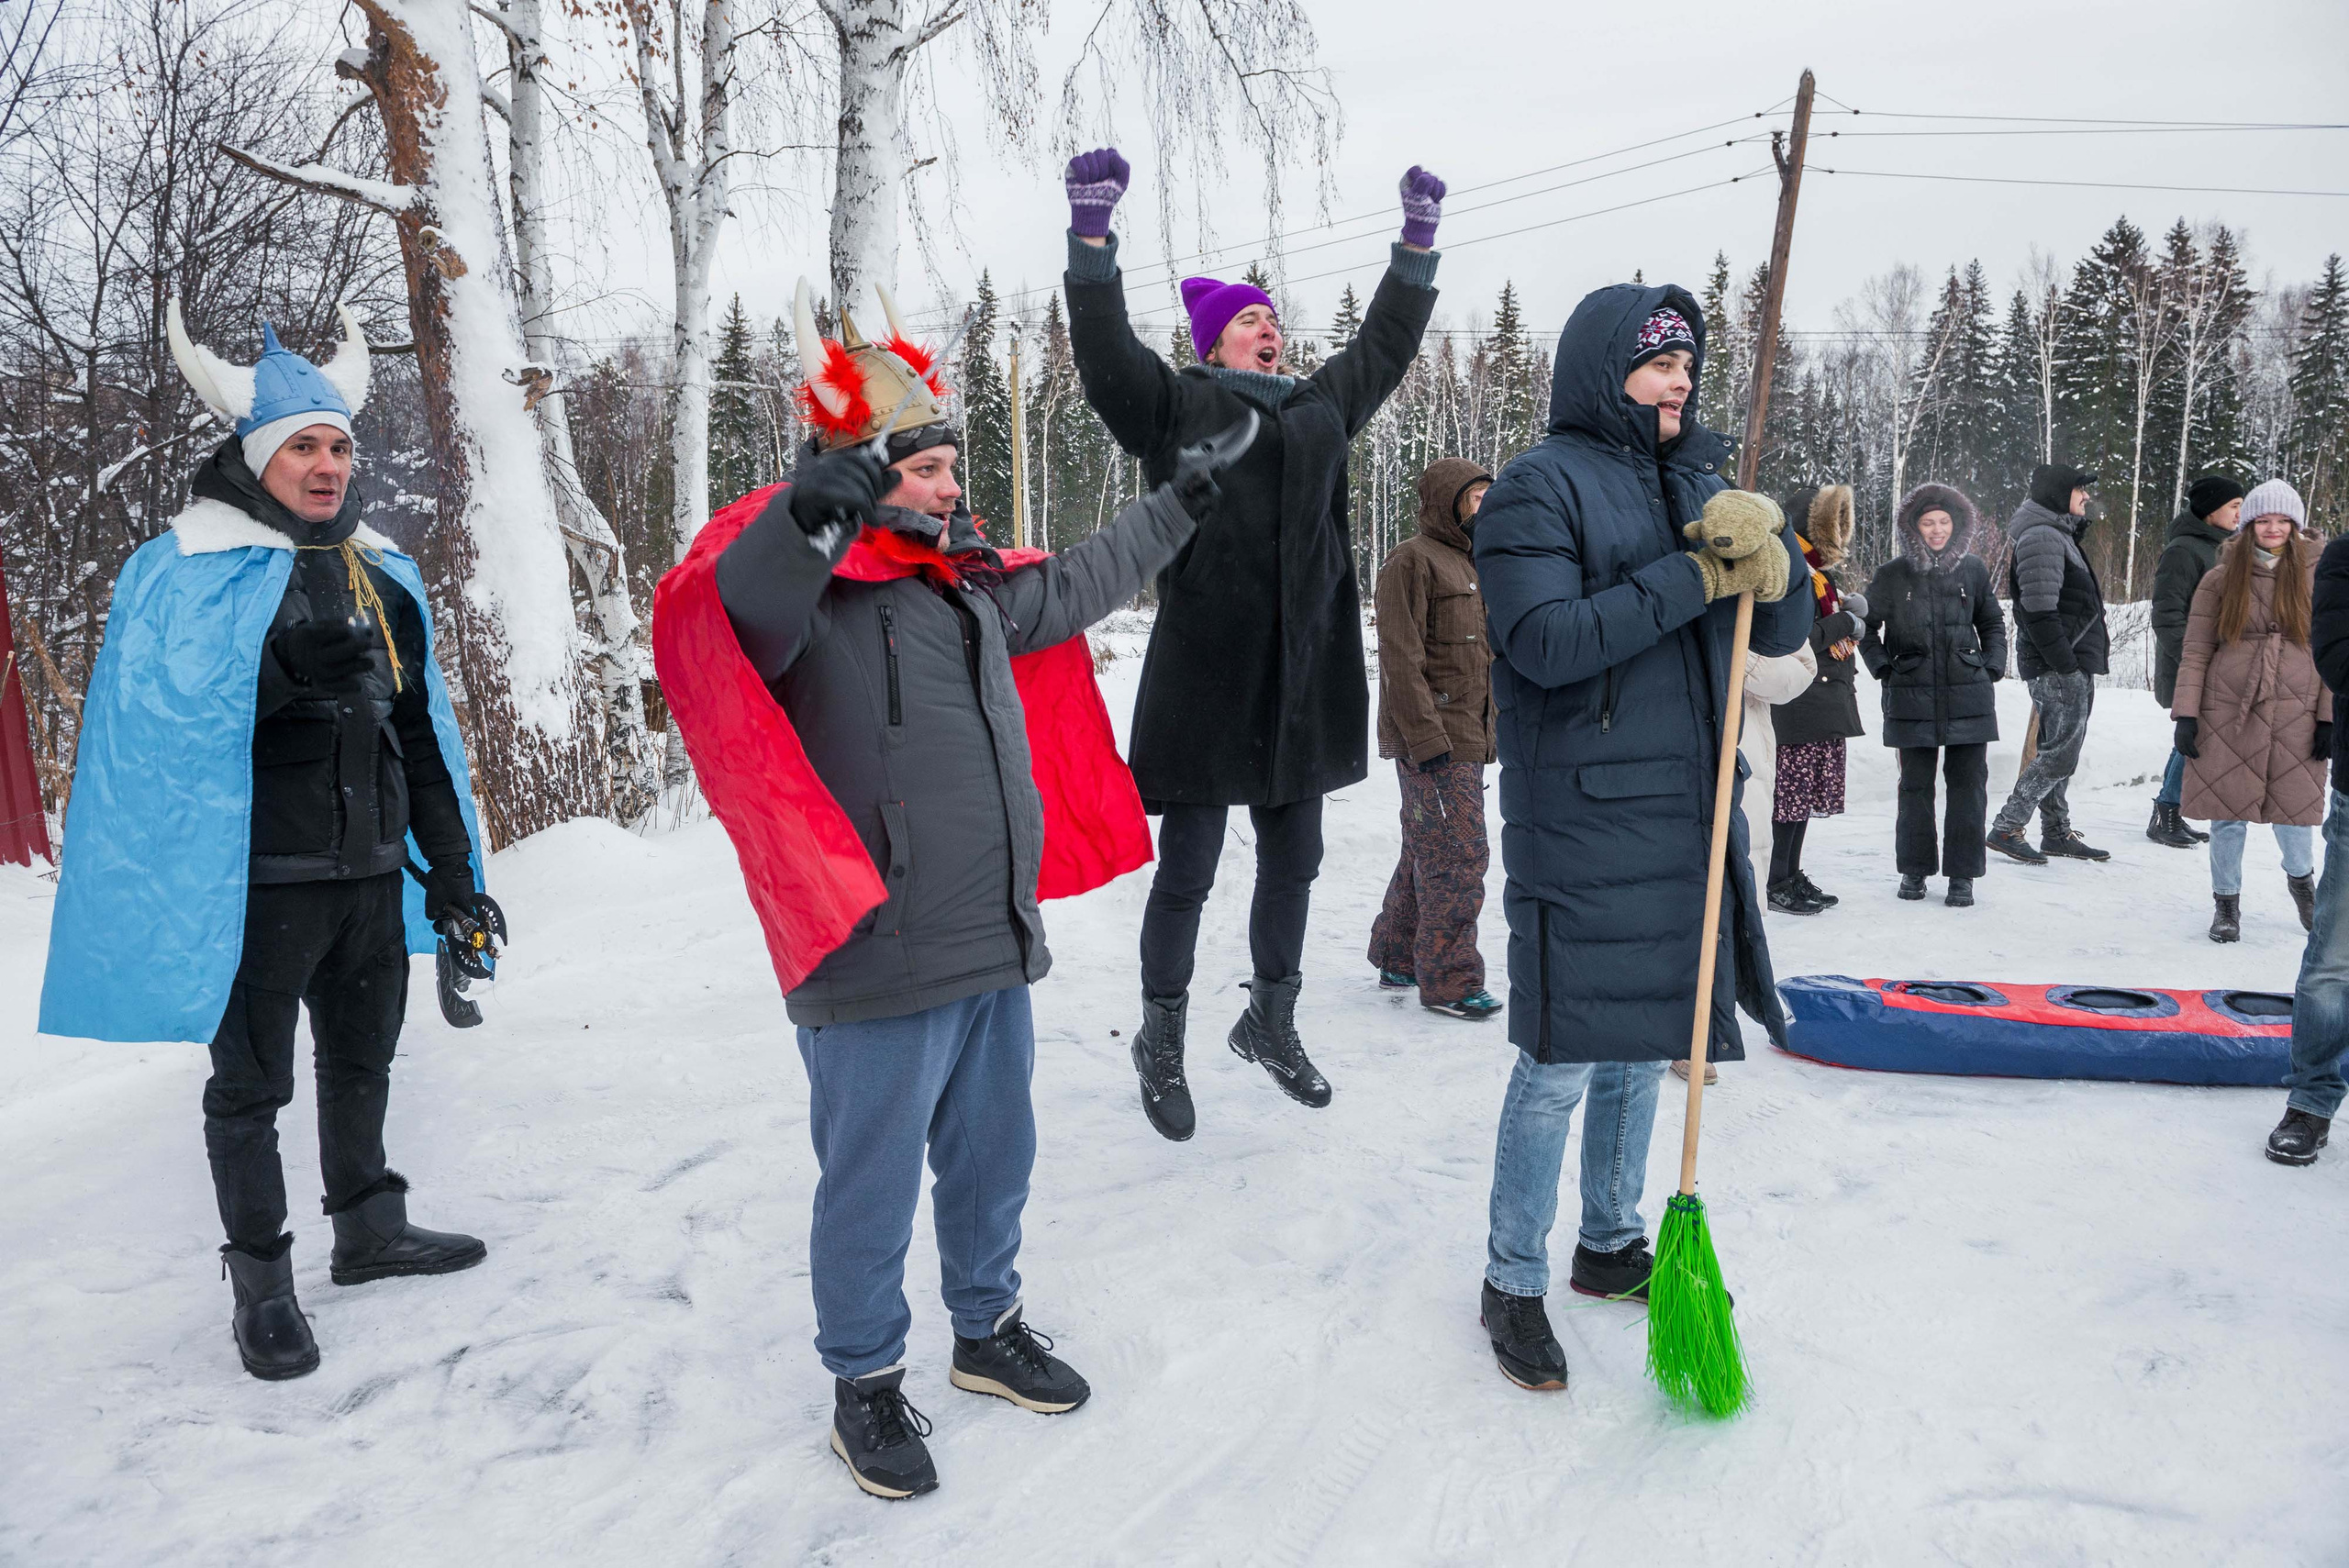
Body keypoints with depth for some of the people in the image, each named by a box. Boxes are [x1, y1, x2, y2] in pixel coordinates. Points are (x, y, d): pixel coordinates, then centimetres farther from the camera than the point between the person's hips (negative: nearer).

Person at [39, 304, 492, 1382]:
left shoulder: (384, 574, 10)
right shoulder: (187, 572, -10)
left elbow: (421, 729, 14)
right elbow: (157, 734, -15)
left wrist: (450, 868, 13)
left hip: (371, 876, 7)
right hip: (260, 883, -6)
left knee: (362, 1059, 20)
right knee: (252, 1084, 6)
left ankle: (369, 1228, 37)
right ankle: (260, 1282, 21)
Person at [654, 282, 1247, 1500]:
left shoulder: (970, 585, 14)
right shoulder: (804, 591, -13)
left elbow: (1071, 587, 30)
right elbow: (737, 613, -36)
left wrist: (1176, 507, 39)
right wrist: (812, 518, -55)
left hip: (995, 949, 8)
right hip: (876, 968, -8)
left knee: (994, 1156, 22)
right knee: (872, 1186, 7)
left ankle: (989, 1330, 43)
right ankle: (865, 1385, 28)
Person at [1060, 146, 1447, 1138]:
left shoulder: (1321, 409, 18)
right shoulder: (1176, 405, 2)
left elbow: (1385, 344, 29)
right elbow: (1104, 352, -10)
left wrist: (1418, 240, 31)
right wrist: (1092, 233, -19)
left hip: (1303, 676, 6)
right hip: (1204, 676, -6)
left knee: (1292, 862, 15)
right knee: (1187, 869, 2)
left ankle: (1271, 1021, 35)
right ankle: (1162, 1041, 20)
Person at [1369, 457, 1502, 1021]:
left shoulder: (1468, 564, 21)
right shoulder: (1413, 561, -10)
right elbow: (1402, 660, -17)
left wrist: (1487, 730, 21)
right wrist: (1426, 737, -22)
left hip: (1468, 737, 9)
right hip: (1434, 739, -9)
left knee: (1428, 853, 15)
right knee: (1459, 856, -8)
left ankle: (1397, 960, 26)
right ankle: (1449, 981, 0)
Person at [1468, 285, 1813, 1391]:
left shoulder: (1698, 482, 14)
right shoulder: (1540, 487, -6)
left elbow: (1783, 634, 10)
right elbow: (1548, 642, -20)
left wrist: (1768, 556, -11)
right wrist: (1695, 577, -17)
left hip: (1685, 816, 7)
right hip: (1579, 823, -7)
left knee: (1644, 1043, 16)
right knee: (1562, 1062, -2)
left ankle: (1611, 1245, 34)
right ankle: (1513, 1284, 15)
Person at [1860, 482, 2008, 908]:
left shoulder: (1973, 569, 6)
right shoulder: (1892, 575, 0)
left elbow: (1992, 623, 19)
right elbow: (1866, 625, 12)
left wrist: (1992, 668, 8)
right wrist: (1883, 668, 1)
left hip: (1968, 697, 1)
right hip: (1912, 699, -1)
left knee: (1968, 785, 1)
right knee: (1915, 786, 5)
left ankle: (1962, 875, 9)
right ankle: (1914, 869, 18)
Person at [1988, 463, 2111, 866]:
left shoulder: (2058, 534, 20)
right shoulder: (2041, 537, -14)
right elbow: (2039, 610, -22)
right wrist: (2064, 662, -22)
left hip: (2073, 664, 11)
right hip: (2058, 666, -11)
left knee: (2059, 749, 14)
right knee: (2059, 753, -9)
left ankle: (2057, 833, 22)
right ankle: (2005, 829, -5)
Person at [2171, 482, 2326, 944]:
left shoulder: (2317, 575, 4)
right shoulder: (2221, 578, 2)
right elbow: (2195, 651, 1)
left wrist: (2330, 716, -2)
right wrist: (2186, 715, -4)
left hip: (2295, 713, 0)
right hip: (2228, 711, 0)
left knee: (2295, 805, 6)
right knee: (2228, 810, 3)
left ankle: (2301, 878, 37)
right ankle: (2226, 903, 21)